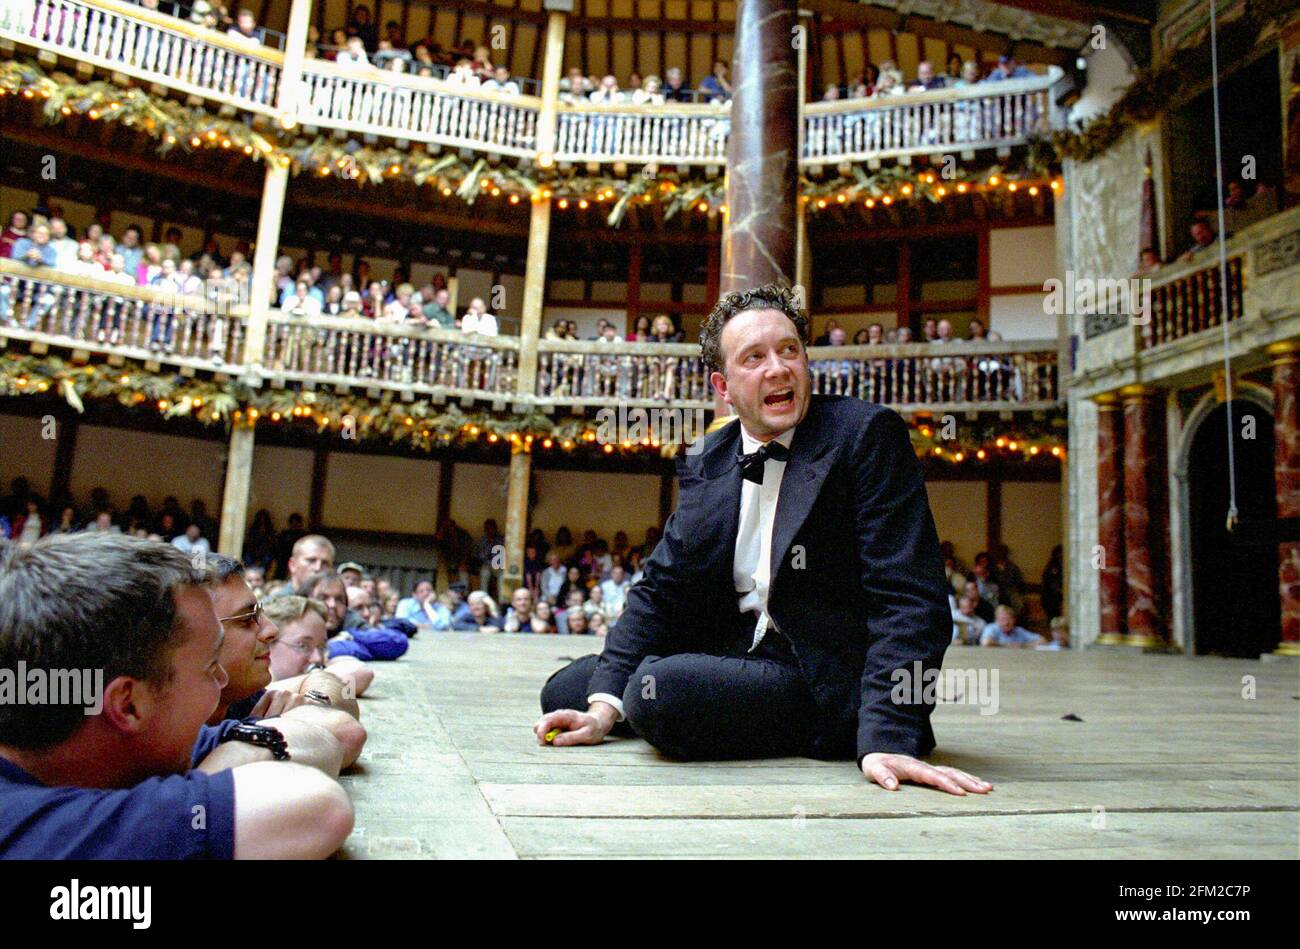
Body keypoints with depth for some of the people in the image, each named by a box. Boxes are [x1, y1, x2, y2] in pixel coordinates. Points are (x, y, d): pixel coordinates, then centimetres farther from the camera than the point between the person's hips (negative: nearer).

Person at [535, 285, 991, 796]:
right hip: (735, 656, 6)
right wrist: (605, 706, -7)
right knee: (565, 689, 2)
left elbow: (909, 599, -17)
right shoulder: (704, 464, 7)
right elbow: (660, 589, 5)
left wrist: (888, 738, -28)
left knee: (658, 688, -28)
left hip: (822, 683, -6)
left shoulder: (867, 434, -11)